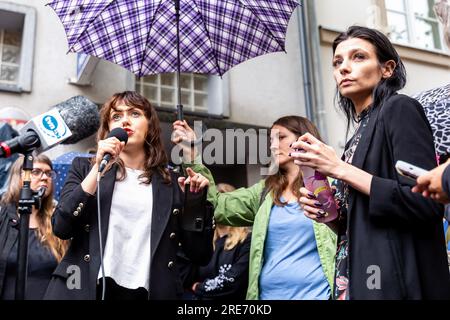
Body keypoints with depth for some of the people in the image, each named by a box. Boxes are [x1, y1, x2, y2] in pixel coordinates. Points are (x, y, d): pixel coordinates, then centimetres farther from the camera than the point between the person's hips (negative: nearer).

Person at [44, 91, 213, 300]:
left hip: (147, 292, 1)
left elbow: (200, 256, 3)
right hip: (84, 289, 0)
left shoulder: (172, 183, 5)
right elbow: (61, 227, -8)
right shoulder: (85, 167, 6)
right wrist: (98, 167, -12)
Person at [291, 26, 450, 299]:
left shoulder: (399, 109, -6)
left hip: (398, 283, -7)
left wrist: (340, 169, -16)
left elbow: (427, 203, -18)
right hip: (358, 280, 8)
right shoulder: (359, 136, 14)